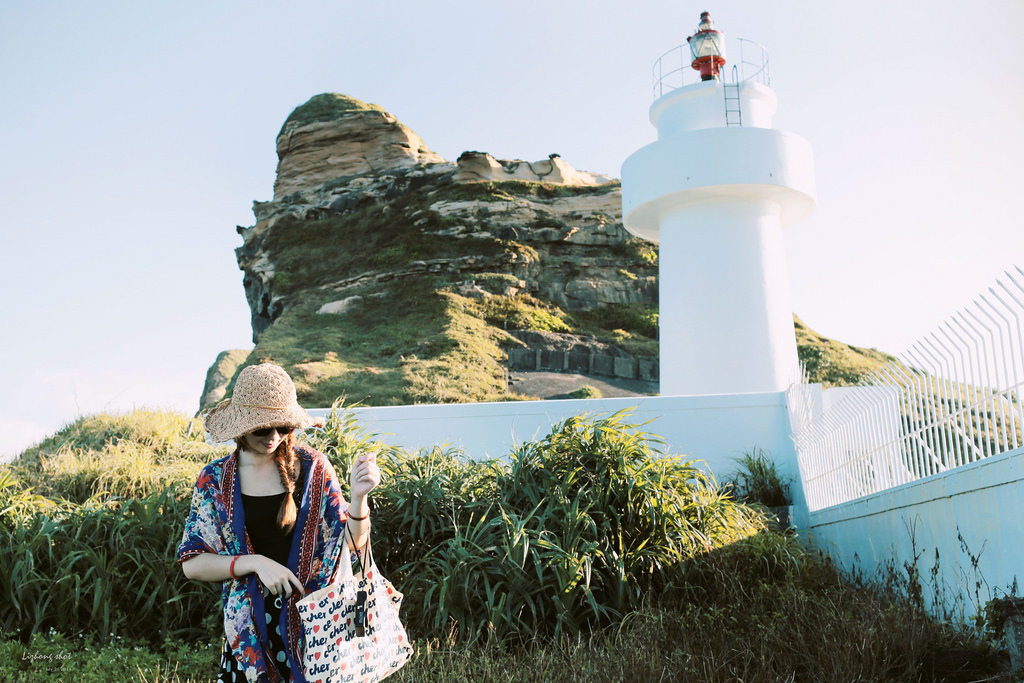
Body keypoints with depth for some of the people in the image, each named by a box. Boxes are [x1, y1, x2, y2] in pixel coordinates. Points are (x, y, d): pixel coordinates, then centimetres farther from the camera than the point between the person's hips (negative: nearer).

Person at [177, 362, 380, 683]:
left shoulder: (312, 468, -5)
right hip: (251, 626, 0)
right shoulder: (215, 480, -4)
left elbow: (350, 544, -4)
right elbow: (191, 564, -3)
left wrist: (358, 497, -23)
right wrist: (254, 563, -17)